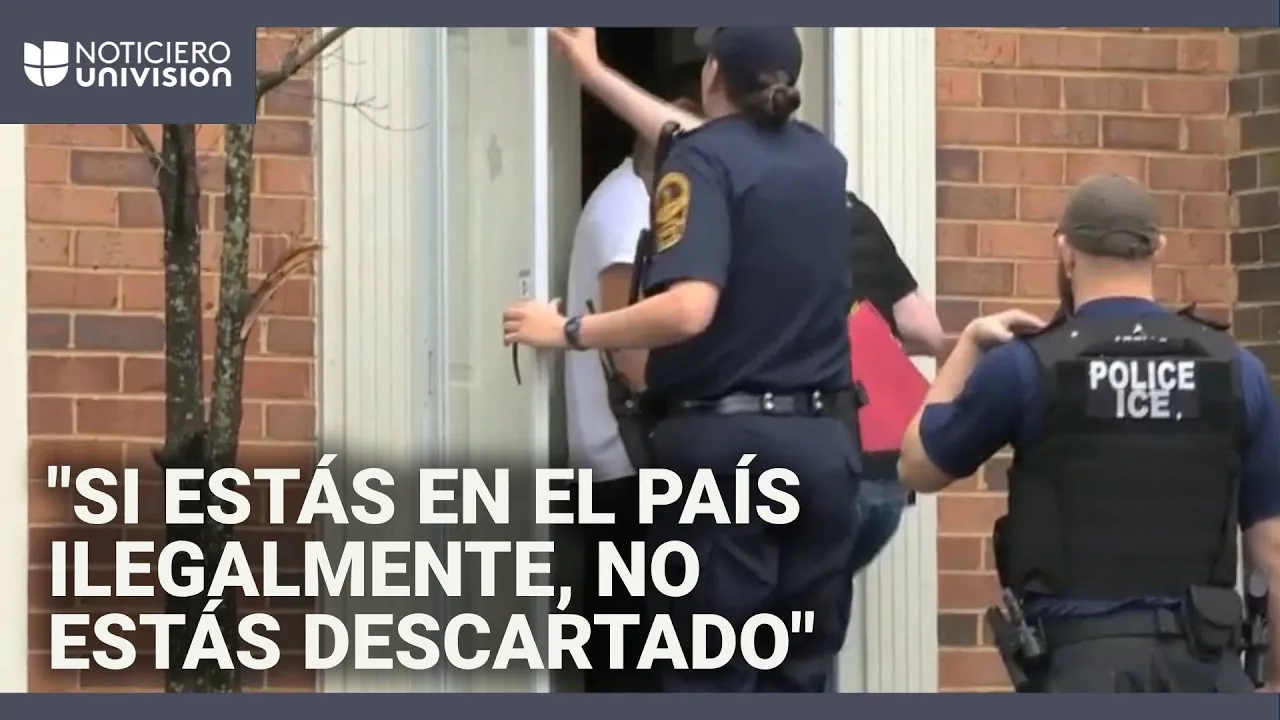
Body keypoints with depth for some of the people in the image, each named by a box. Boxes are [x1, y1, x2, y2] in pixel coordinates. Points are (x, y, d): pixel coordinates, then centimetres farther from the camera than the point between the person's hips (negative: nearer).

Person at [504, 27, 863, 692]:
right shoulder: (818, 160, 13)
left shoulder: (705, 160, -7)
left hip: (724, 441, -5)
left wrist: (568, 332, -9)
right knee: (798, 675, 7)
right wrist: (593, 72, 44)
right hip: (821, 442, 5)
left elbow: (688, 308, -21)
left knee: (711, 677, -2)